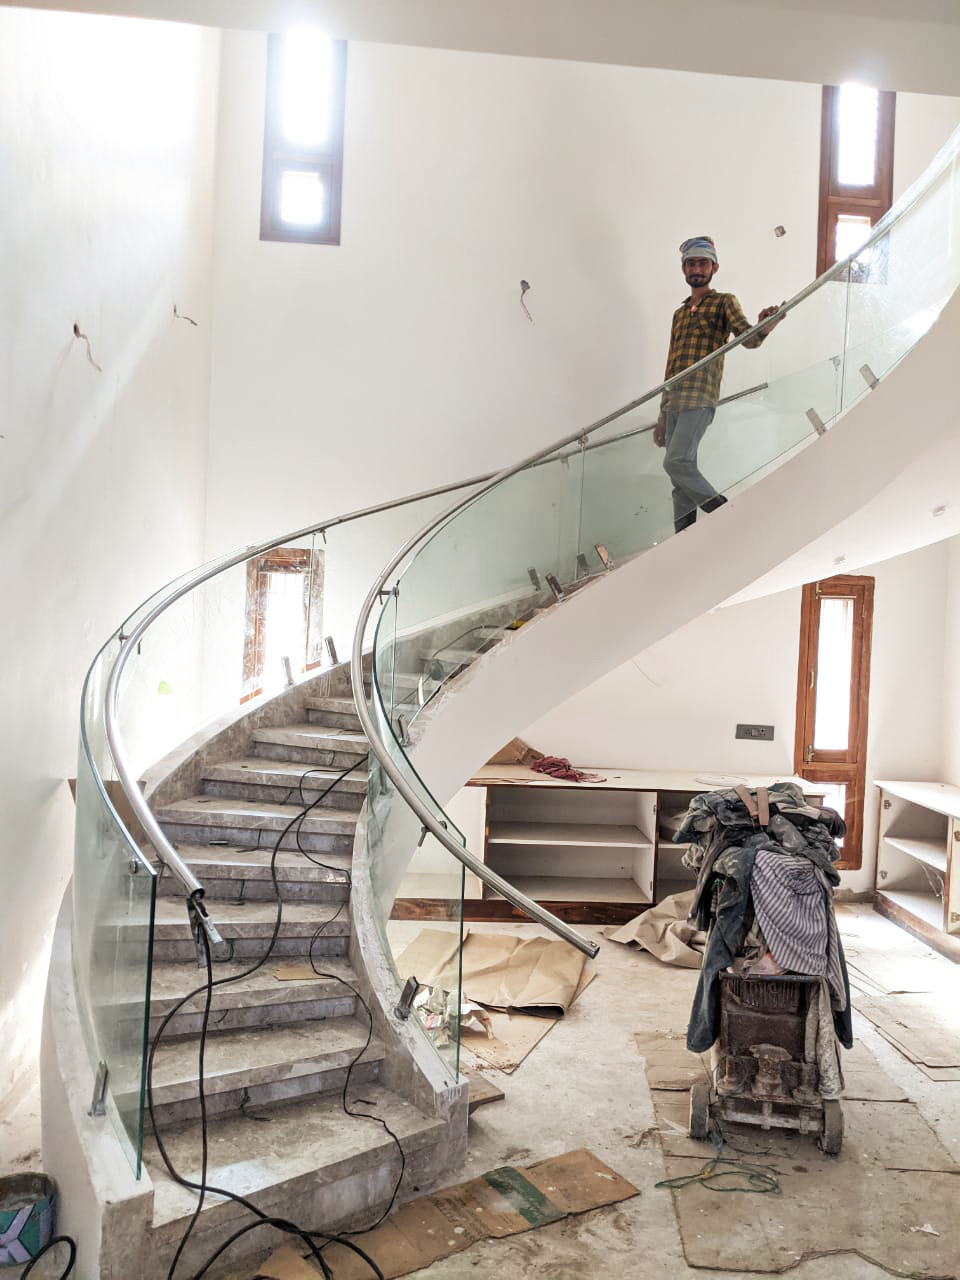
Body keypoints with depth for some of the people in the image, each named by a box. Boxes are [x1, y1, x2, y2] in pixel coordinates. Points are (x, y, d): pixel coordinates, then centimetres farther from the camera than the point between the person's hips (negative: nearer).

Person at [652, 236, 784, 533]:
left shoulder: (724, 302, 8)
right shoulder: (679, 313, 25)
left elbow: (748, 338, -9)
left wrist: (764, 328, -34)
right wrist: (662, 416, 21)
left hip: (699, 399, -6)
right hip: (673, 402, 6)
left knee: (677, 462, -22)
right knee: (681, 476, 3)